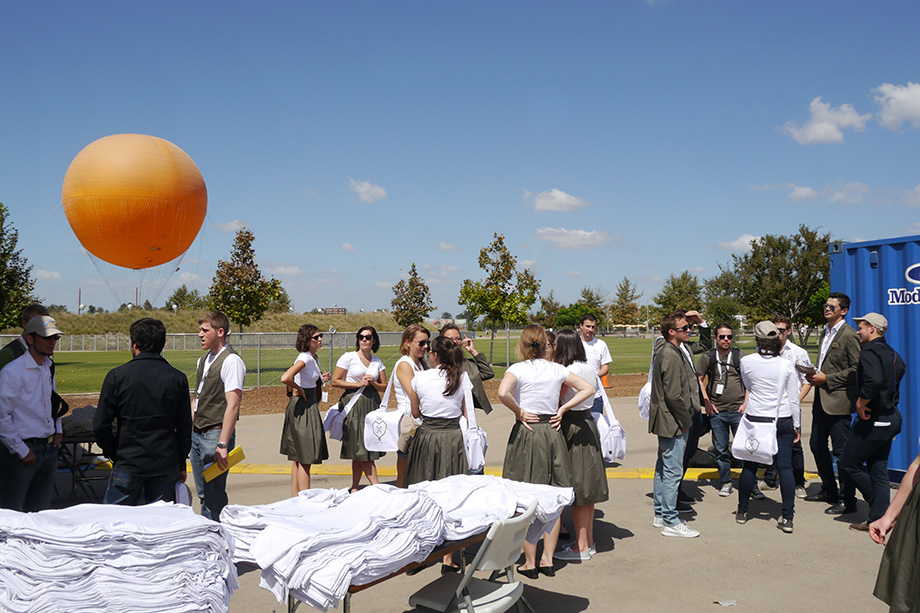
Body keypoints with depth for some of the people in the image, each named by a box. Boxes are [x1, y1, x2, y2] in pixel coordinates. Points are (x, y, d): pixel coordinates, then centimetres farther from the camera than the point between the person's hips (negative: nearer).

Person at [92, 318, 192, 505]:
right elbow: (185, 428, 2)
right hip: (166, 466, 2)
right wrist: (181, 465, 12)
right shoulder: (178, 378, -1)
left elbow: (100, 426, -4)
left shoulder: (117, 376, -5)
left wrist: (114, 455, 11)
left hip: (128, 464, -2)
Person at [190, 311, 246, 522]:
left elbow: (233, 404, -18)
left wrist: (222, 444, -21)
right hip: (197, 433, 8)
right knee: (203, 494, 14)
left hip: (215, 434, -8)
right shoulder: (203, 360, 14)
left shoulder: (231, 361, -13)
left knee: (214, 496, -3)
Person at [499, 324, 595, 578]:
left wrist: (519, 412, -11)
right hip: (553, 431, 4)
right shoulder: (557, 369, 4)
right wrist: (563, 409, 6)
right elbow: (588, 388, 8)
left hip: (527, 431, -4)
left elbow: (503, 393, -26)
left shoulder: (517, 369, -8)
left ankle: (530, 563, 11)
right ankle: (548, 560, 18)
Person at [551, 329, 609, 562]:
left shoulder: (569, 371, -18)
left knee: (576, 488, -1)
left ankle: (581, 547, 8)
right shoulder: (589, 368, 8)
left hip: (573, 427, -9)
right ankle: (588, 541, 25)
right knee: (586, 488, 15)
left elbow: (554, 399, -19)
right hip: (587, 423, 9)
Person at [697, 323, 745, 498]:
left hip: (738, 411, 0)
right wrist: (706, 403, 1)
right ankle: (725, 482, 21)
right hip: (717, 411, 0)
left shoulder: (740, 357, 4)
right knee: (721, 449, 7)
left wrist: (746, 402, 0)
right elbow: (699, 380, 8)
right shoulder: (707, 357, 3)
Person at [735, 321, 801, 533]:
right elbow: (794, 400, 2)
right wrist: (797, 426, 11)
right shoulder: (786, 366, -5)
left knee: (750, 466, 8)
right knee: (785, 467, 4)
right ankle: (787, 518, 5)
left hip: (755, 419, 0)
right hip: (783, 420, 0)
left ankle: (742, 511, 20)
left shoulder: (746, 361, -6)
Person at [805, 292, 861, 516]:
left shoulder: (849, 335, -11)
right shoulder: (825, 332, 15)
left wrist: (827, 378, -16)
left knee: (842, 451, -2)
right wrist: (815, 374, 7)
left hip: (838, 400, -9)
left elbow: (856, 370, -16)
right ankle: (829, 491, 30)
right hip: (821, 398, 9)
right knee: (817, 445, 16)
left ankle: (847, 500, 8)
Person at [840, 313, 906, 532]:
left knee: (848, 464, 2)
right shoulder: (891, 353, 13)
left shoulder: (870, 351, -18)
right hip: (890, 418, 9)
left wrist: (860, 403, -20)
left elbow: (873, 381, -33)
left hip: (873, 421, -9)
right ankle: (878, 519, 14)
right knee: (878, 470, 12)